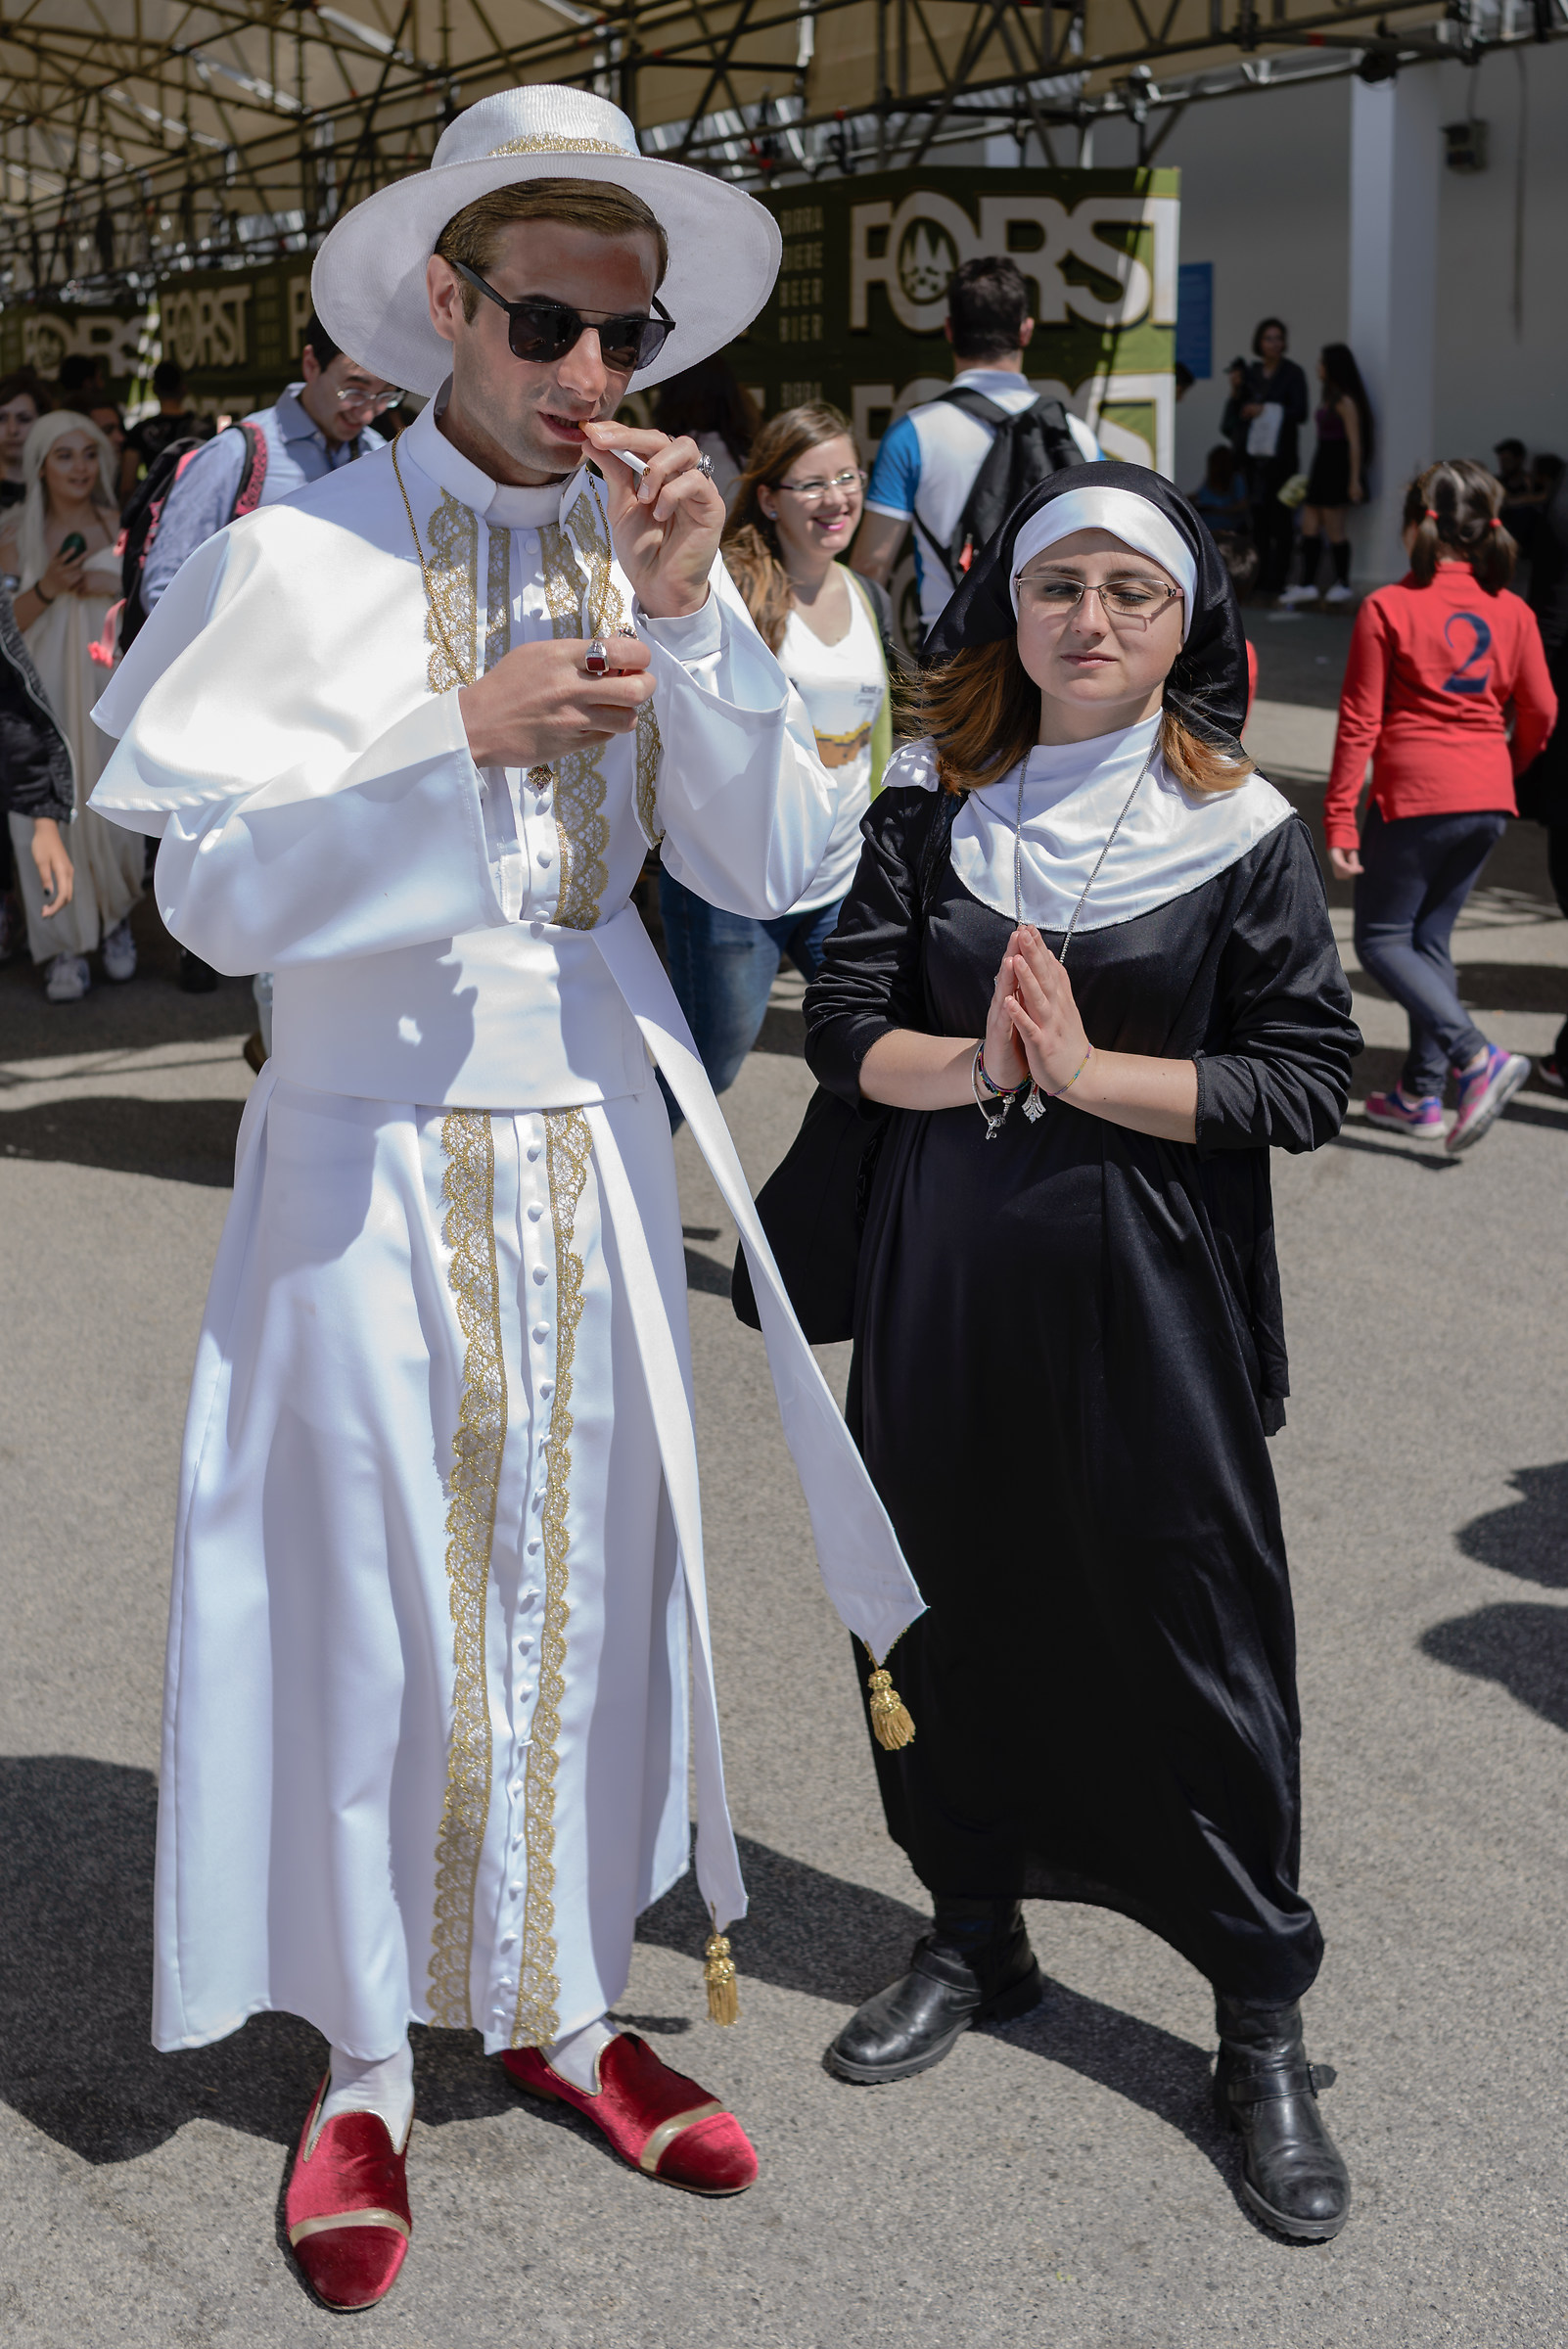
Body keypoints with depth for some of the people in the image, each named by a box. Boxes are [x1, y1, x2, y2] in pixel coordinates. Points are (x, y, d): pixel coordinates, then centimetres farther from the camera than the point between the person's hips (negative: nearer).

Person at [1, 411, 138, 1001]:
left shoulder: (120, 527, 6)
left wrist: (115, 586, -11)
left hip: (109, 686, 1)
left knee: (110, 805, -1)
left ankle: (115, 920, 21)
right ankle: (65, 947, 3)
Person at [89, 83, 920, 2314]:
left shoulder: (662, 557, 3)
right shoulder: (302, 558, -9)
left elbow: (770, 867, -3)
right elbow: (216, 886, -13)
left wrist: (688, 620, -16)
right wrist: (465, 740, -24)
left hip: (591, 1142, 4)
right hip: (373, 1144, -4)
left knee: (588, 1568, 12)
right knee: (367, 1592, 4)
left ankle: (557, 2000, 30)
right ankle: (363, 2061, 21)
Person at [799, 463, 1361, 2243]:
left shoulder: (1241, 832, -3)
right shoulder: (929, 809, 4)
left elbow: (1311, 1078, -8)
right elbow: (844, 1030, 1)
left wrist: (1089, 1071, -16)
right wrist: (972, 1061, -18)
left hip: (1153, 1290, -3)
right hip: (945, 1279, 3)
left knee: (1200, 1639, 2)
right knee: (952, 1610, 13)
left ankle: (1262, 2026, 17)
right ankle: (976, 1938, 35)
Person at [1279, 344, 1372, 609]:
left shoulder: (1345, 401, -14)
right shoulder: (1328, 399, 12)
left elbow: (1354, 442, -16)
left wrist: (1354, 480, -19)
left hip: (1338, 467, -9)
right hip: (1323, 466, 9)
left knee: (1334, 528, -2)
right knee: (1309, 525, 5)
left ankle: (1342, 585, 9)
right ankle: (1307, 584, 7)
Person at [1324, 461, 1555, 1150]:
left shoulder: (1387, 607, -9)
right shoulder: (1512, 611, 4)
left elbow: (1360, 720, -9)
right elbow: (1539, 712, 7)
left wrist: (1338, 819, -6)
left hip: (1413, 797, -5)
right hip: (1487, 800, 6)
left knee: (1382, 940, 6)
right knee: (1430, 937, 16)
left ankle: (1477, 1058, -12)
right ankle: (1421, 1094, 16)